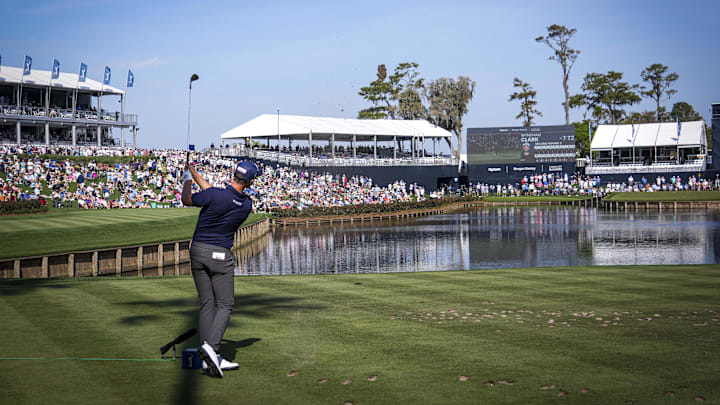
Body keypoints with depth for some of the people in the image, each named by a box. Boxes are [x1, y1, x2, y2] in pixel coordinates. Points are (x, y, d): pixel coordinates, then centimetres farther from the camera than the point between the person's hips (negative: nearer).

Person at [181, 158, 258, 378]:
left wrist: (188, 180, 18)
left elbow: (187, 200, 1)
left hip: (198, 251, 2)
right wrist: (196, 175, 14)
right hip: (220, 255, -1)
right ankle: (211, 346, -20)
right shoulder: (247, 205, -5)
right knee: (225, 304, 4)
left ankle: (211, 359, 5)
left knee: (207, 304, 7)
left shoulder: (214, 195, -17)